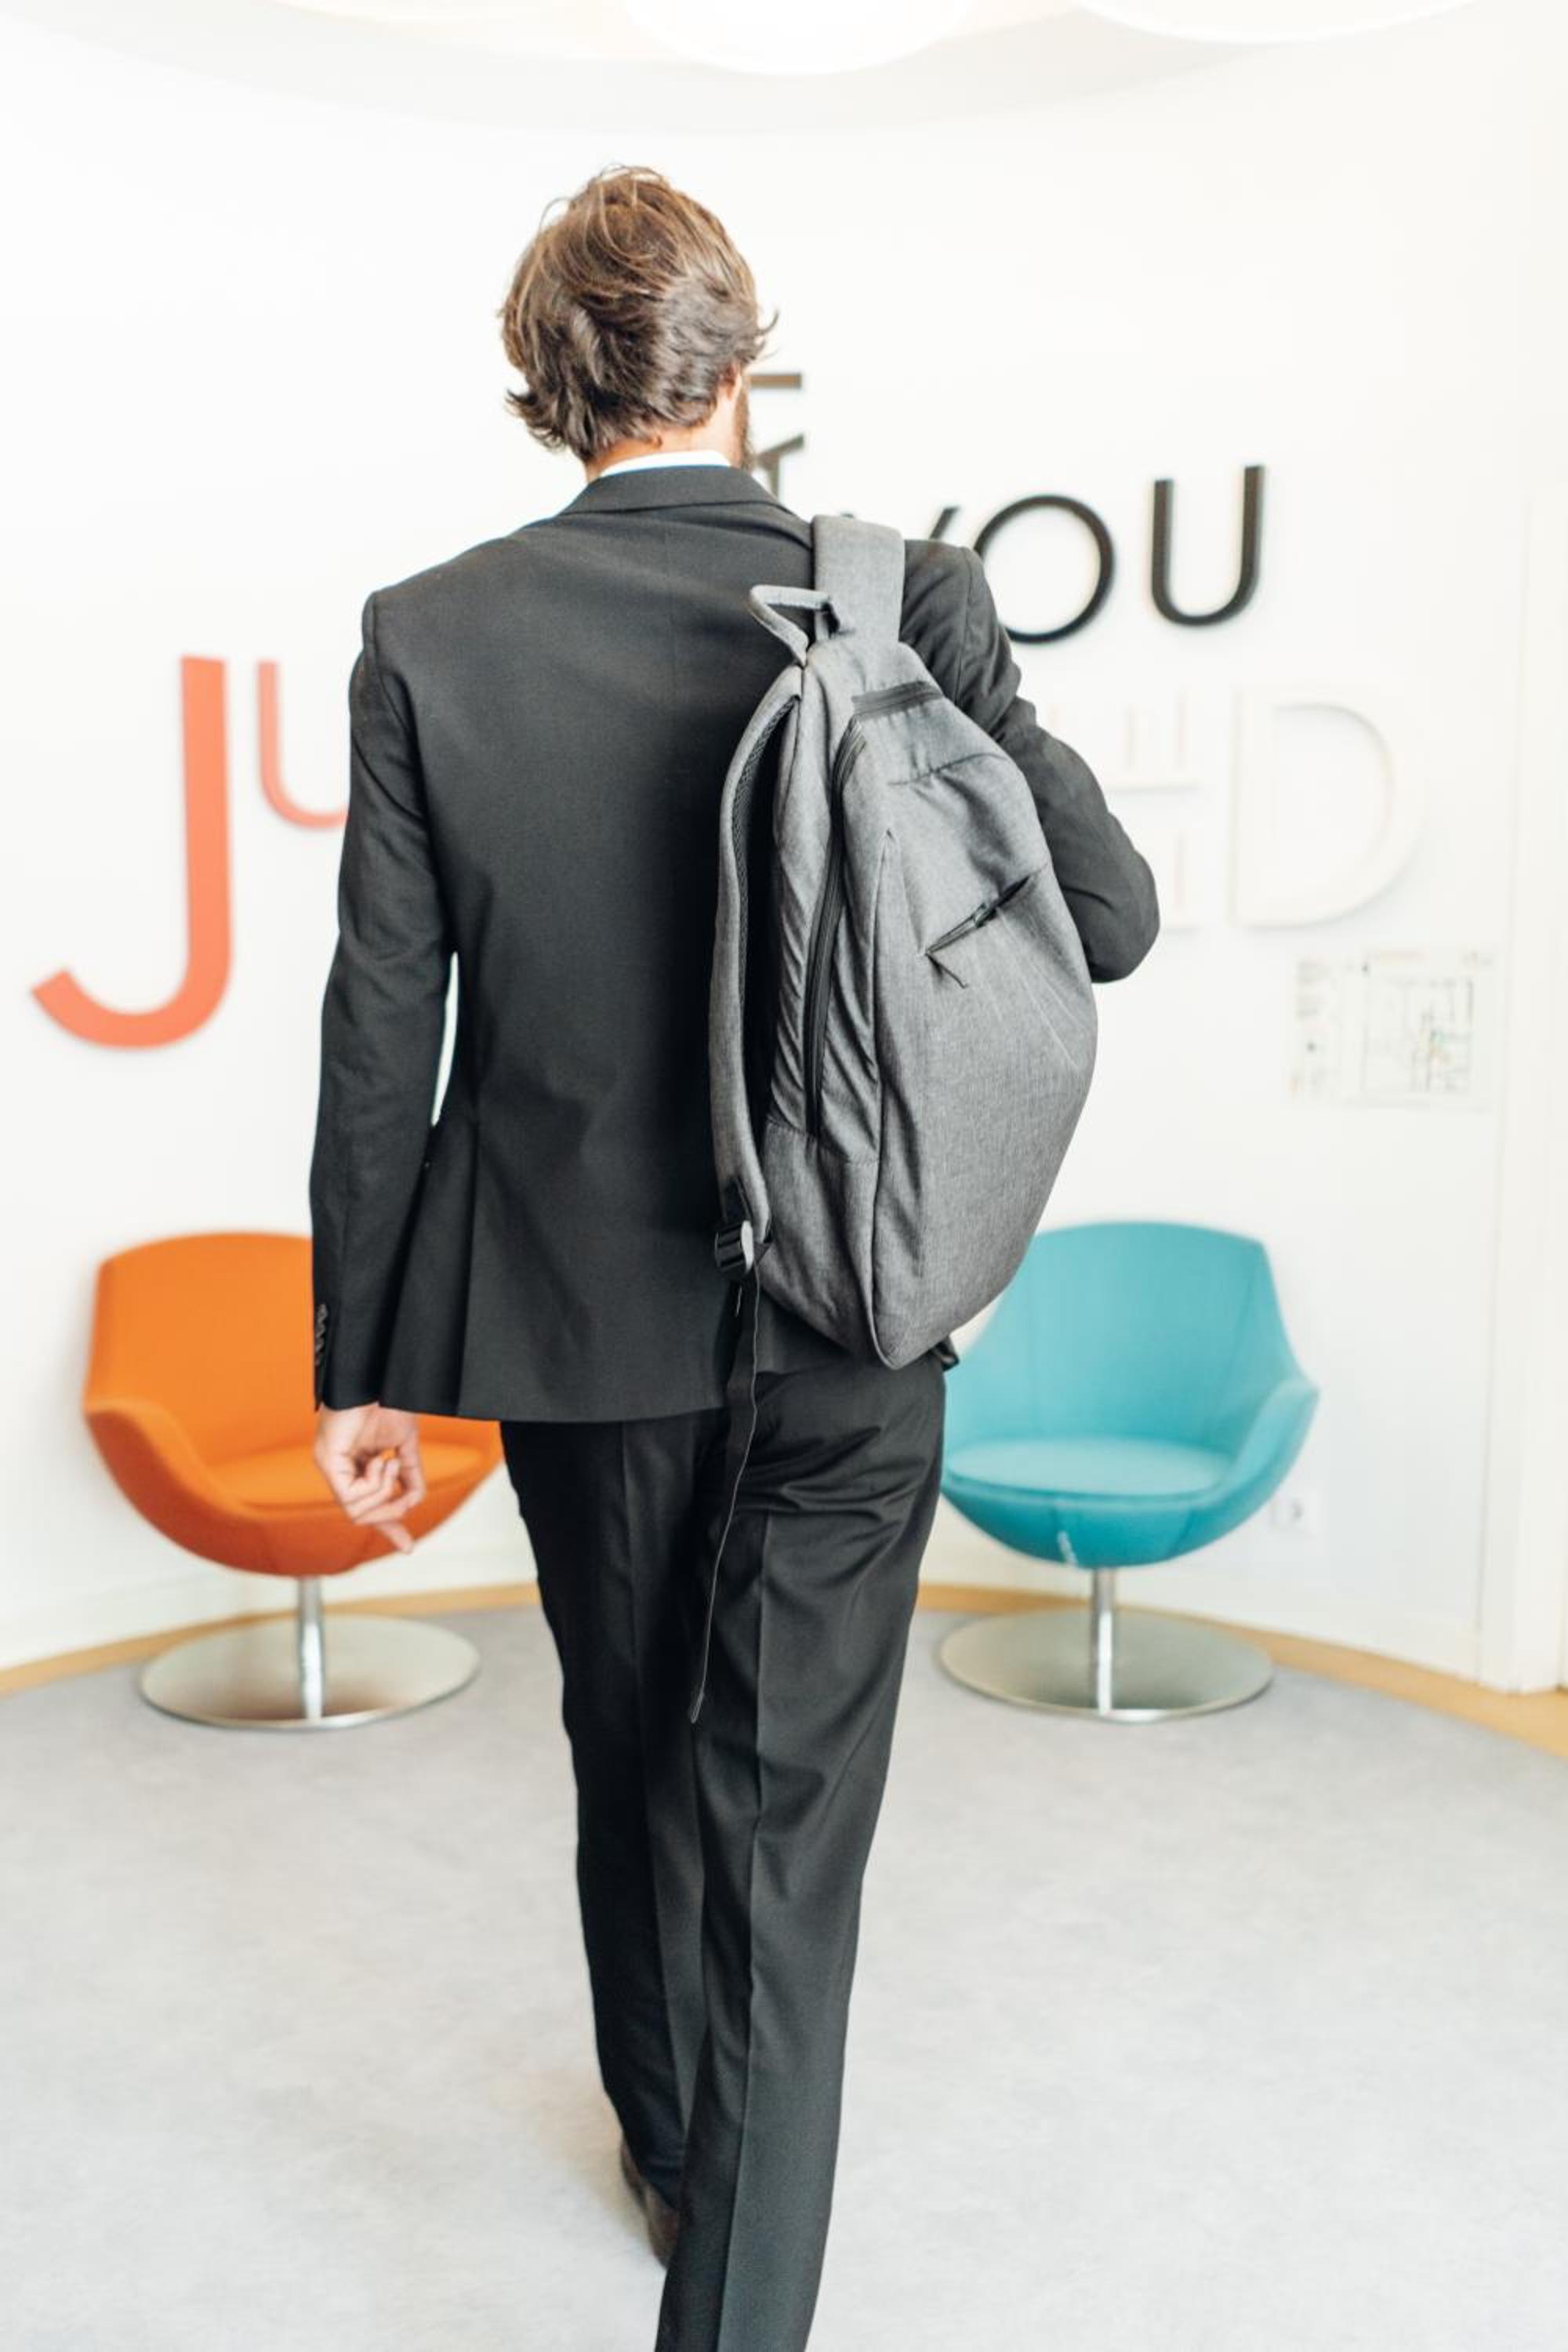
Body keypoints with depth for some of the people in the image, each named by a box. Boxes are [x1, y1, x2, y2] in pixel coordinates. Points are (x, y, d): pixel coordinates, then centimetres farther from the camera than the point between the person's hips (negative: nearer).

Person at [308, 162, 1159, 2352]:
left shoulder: (428, 637, -8)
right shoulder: (910, 604, -9)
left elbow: (381, 1039, -6)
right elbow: (1115, 917, -6)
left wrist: (357, 1364, 3)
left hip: (578, 1318, 2)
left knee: (633, 1758, 23)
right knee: (785, 1819, 8)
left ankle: (673, 2143, 47)